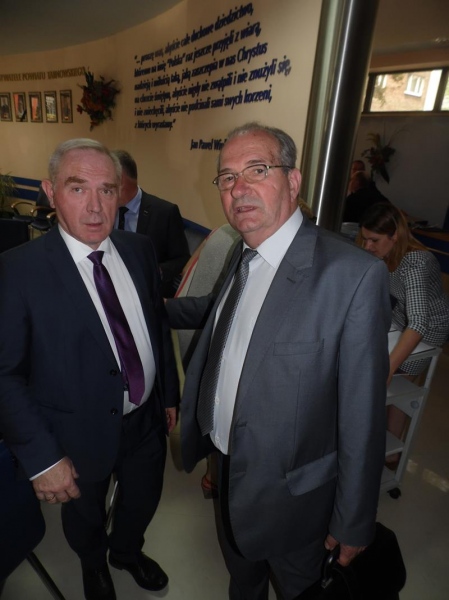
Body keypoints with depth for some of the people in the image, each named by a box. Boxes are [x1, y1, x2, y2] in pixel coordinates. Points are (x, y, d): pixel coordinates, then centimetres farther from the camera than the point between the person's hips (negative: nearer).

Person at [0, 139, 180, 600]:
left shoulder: (139, 250, -7)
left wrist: (169, 395, 7)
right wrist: (41, 458, -17)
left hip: (146, 421, 4)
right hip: (80, 438, -3)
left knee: (143, 502, 29)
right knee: (85, 518, 27)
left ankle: (127, 551, 64)